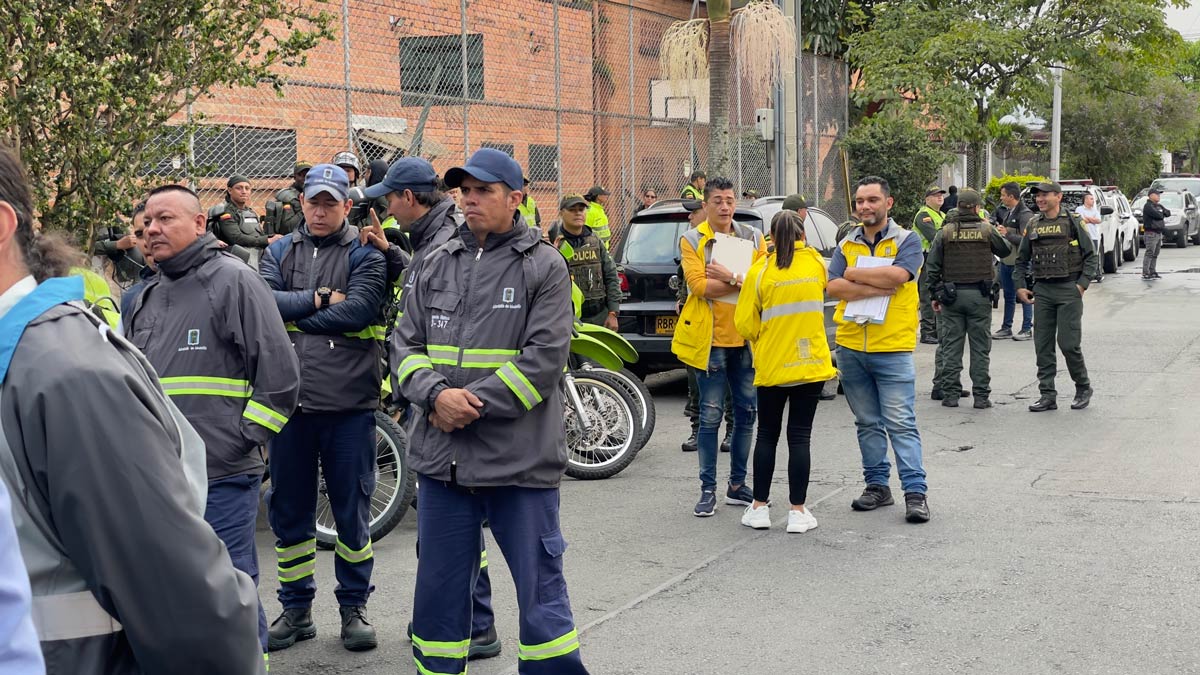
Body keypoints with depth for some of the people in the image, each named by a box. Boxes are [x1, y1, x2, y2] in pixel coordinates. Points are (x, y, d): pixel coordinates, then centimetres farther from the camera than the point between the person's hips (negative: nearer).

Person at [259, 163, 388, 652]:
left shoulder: (365, 254, 2)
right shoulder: (280, 252, 12)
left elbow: (359, 308, -14)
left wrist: (292, 313, -9)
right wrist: (318, 298, -11)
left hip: (348, 403, -3)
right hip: (290, 398, 3)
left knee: (352, 509, 6)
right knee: (288, 510, 11)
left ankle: (353, 606, 20)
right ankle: (296, 609, 24)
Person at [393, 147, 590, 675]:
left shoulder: (544, 266, -3)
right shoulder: (438, 263, 11)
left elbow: (544, 356, -12)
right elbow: (407, 343, 8)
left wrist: (472, 405, -16)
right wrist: (437, 395, -12)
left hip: (519, 459, -4)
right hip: (441, 457, 5)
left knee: (540, 591, 4)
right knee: (439, 590, 14)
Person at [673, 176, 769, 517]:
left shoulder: (753, 238, 9)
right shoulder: (691, 241, 0)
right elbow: (699, 286, -15)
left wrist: (730, 278, -17)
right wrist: (743, 281, -12)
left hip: (747, 338, 4)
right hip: (711, 339, -4)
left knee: (746, 412, 9)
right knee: (710, 416, -1)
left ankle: (737, 484, 21)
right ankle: (708, 489, 7)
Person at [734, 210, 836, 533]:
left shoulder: (761, 270, -8)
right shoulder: (817, 263, 0)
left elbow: (745, 323, -6)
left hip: (772, 364, -1)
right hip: (810, 363, 1)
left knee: (767, 435, 11)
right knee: (800, 436, 5)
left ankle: (759, 507, 14)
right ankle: (798, 512, 5)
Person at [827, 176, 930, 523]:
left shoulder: (907, 240, 0)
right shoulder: (846, 244, 10)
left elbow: (898, 275, -19)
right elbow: (833, 287, -4)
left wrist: (853, 274, -8)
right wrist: (876, 288, -16)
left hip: (893, 348, -4)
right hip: (850, 347, 4)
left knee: (901, 423, -6)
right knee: (867, 423, 12)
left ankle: (915, 492, -4)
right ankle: (877, 485, 21)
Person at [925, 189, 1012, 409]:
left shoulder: (945, 232, 0)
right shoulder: (986, 230, -2)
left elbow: (932, 266, 0)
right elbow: (1005, 250, 15)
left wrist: (936, 294, 7)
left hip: (951, 294, 1)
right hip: (979, 295, -1)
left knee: (951, 346, 6)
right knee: (980, 347, 4)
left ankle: (950, 394, 6)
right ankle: (981, 396, 5)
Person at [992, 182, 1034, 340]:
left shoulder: (1025, 214, -14)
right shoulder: (1007, 212, 12)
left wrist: (1007, 234, -23)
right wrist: (996, 228, 9)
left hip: (1019, 262, -9)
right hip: (1005, 260, 9)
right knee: (1008, 296, 14)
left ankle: (1027, 329, 6)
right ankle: (1006, 328, 21)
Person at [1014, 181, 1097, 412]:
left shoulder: (1073, 222, -2)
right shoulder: (1033, 225, 11)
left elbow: (1090, 256, -2)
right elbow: (1022, 259, 17)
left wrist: (1082, 284, -11)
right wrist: (1019, 286, 6)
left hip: (1068, 290, -5)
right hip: (1042, 291, 5)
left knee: (1068, 343, -7)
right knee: (1043, 345, 3)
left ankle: (1083, 388, 14)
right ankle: (1048, 395, 9)